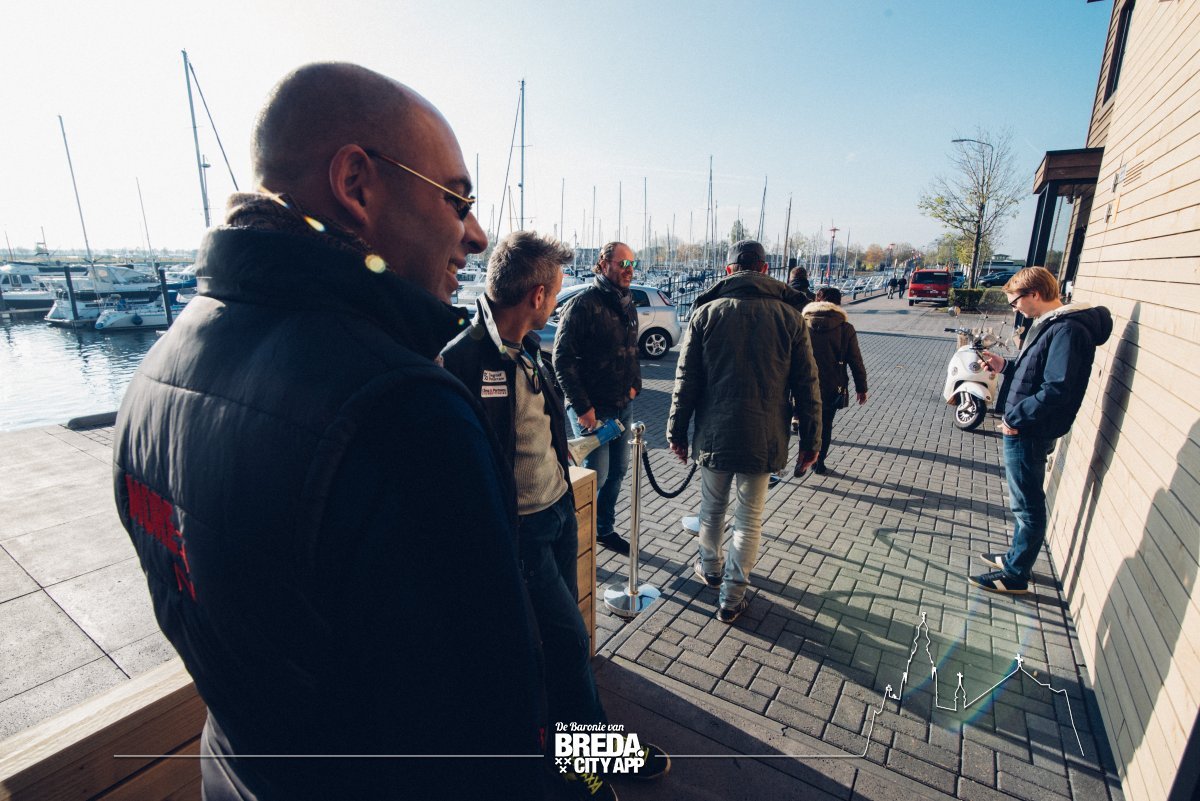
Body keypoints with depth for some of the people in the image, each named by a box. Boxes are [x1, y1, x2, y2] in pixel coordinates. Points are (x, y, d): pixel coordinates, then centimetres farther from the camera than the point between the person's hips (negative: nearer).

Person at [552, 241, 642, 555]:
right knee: (596, 475, -2)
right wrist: (583, 407, -18)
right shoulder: (584, 304, -15)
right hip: (592, 408, -8)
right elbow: (562, 359, -17)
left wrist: (634, 384, 9)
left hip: (622, 406, 8)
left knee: (617, 470, 16)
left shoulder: (628, 306, 10)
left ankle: (605, 529, 35)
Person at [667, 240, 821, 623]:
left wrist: (676, 430, 5)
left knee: (712, 508, 20)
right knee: (749, 518, 11)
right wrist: (810, 440, 8)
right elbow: (806, 385, 0)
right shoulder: (790, 317, -1)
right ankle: (732, 597, 21)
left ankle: (711, 568, 42)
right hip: (764, 438, 0)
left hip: (714, 433, 1)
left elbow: (686, 379, -3)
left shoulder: (706, 312, -2)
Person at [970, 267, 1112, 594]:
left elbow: (1058, 389, -27)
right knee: (1025, 503, 22)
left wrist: (1016, 418, -20)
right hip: (1024, 432, 10)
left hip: (1029, 434, -10)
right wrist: (1005, 366, 7)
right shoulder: (1052, 324, 11)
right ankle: (1016, 557, 38)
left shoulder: (1068, 329, -20)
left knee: (1028, 506, 3)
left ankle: (1015, 576, 16)